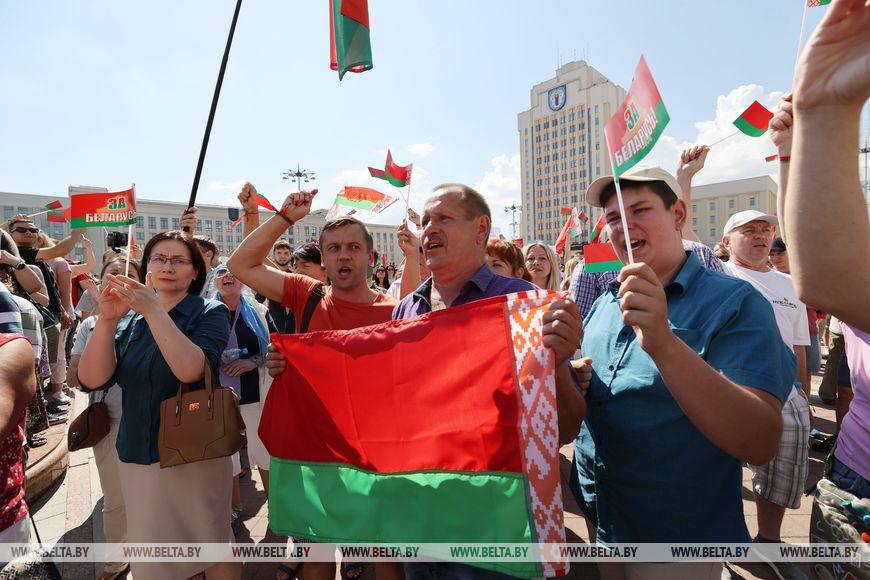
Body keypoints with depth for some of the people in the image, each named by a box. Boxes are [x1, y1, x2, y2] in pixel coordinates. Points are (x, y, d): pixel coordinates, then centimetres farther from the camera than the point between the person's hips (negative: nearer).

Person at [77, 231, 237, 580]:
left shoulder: (209, 313, -8)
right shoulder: (129, 319, 5)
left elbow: (191, 369, -25)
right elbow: (92, 380, -8)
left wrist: (153, 310, -29)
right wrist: (107, 319, -21)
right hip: (136, 458, 5)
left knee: (213, 545, 11)